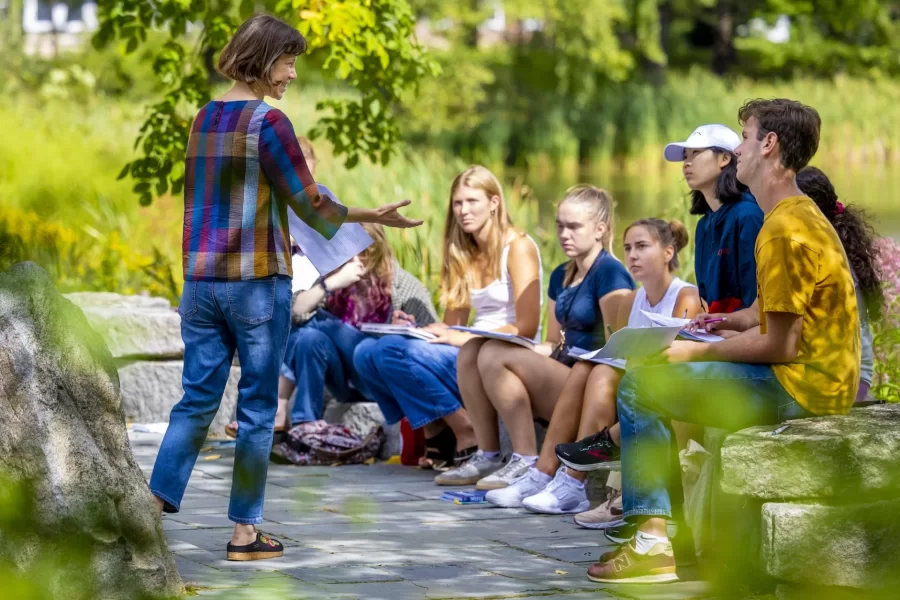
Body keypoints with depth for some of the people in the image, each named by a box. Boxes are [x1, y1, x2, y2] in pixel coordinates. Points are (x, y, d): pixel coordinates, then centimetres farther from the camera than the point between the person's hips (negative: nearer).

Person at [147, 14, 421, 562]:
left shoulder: (205, 119, 11)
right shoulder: (269, 122, -11)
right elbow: (309, 202, -10)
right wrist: (374, 216, -1)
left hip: (201, 279, 6)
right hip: (257, 281, -6)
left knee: (197, 400, 8)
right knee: (258, 408, 3)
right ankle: (245, 533, 6)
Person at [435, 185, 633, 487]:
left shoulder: (609, 273, -8)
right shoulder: (561, 276, 19)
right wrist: (526, 348, 2)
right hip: (563, 377, 9)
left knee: (495, 355, -25)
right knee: (471, 351, -7)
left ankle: (527, 461, -20)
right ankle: (487, 456, -8)